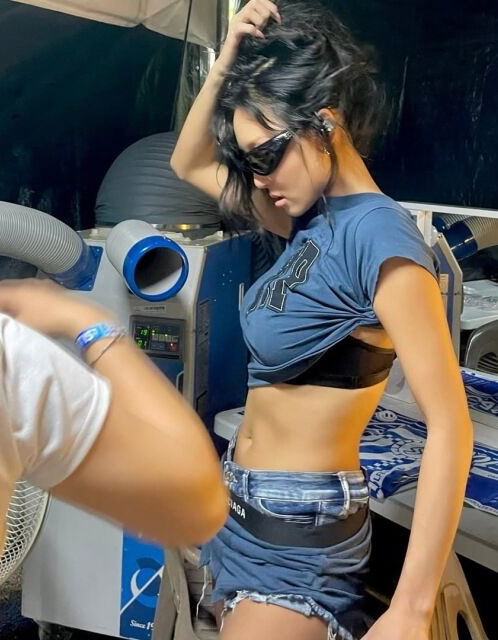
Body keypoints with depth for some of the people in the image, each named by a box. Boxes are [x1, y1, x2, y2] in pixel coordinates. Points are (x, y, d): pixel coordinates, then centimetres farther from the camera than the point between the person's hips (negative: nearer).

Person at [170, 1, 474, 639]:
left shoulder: (378, 235, -22)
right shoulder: (314, 219, 3)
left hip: (298, 524, -8)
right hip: (243, 505, 8)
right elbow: (189, 164, 14)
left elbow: (450, 426, -24)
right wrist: (228, 60, 0)